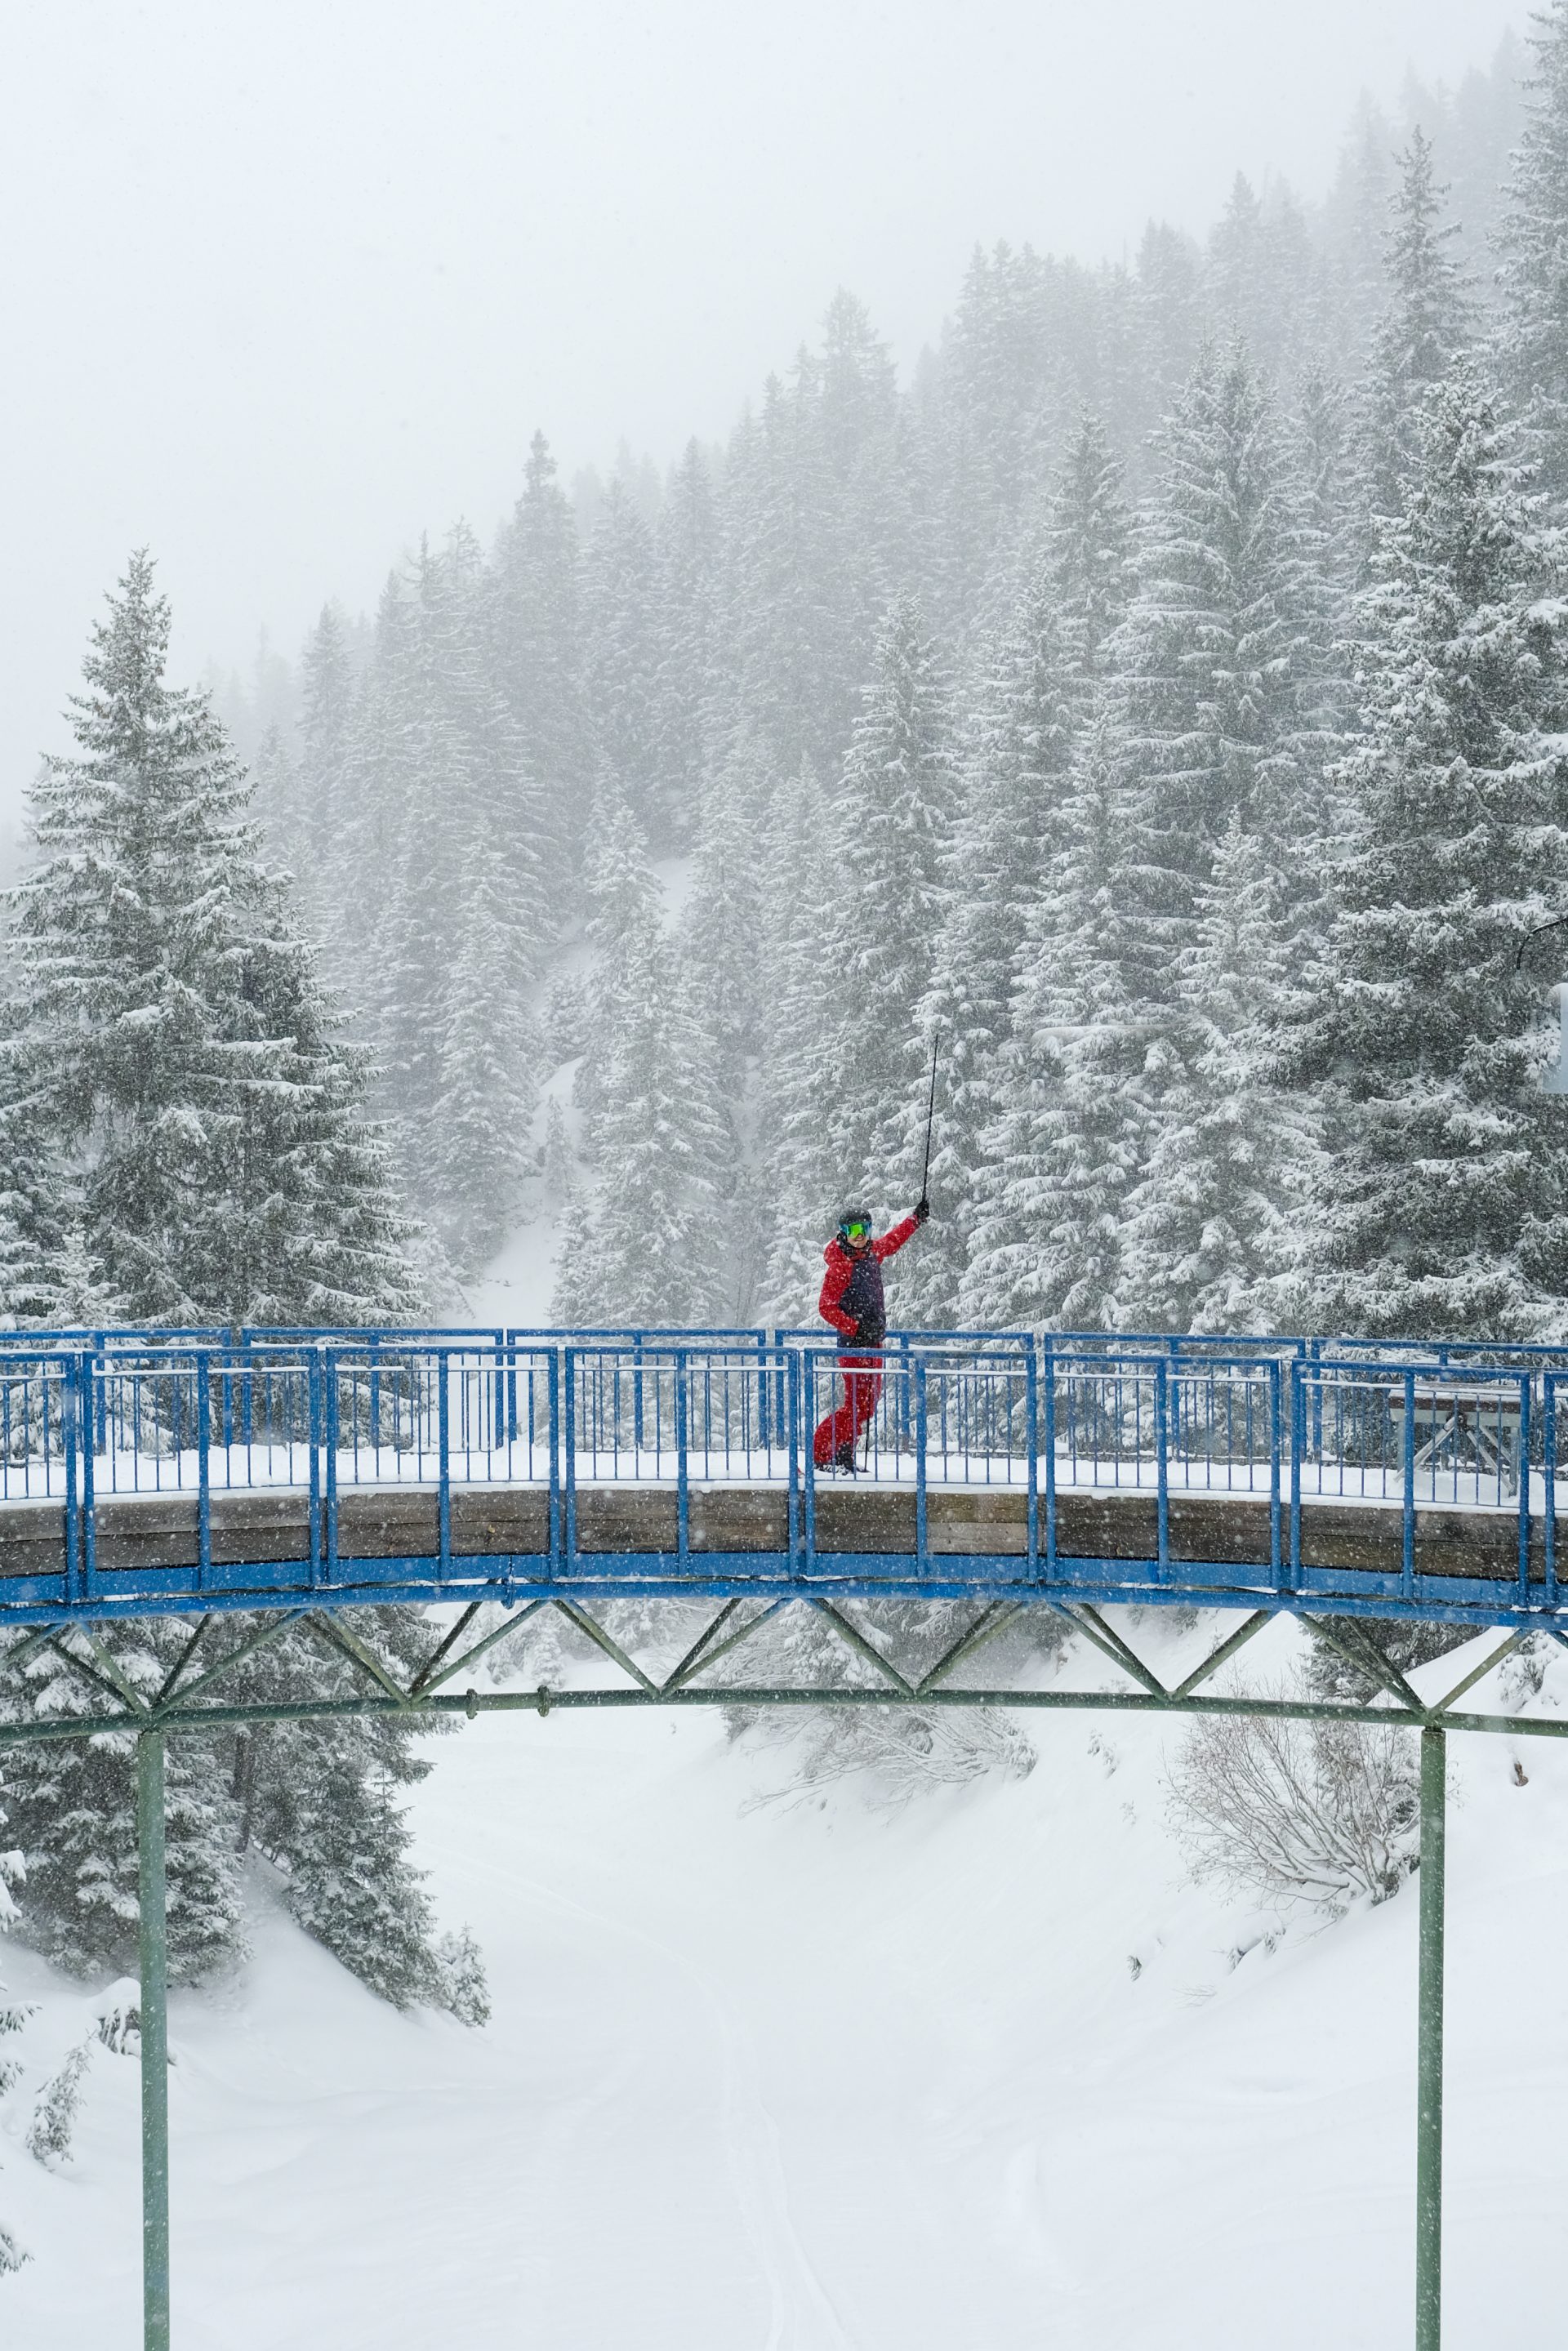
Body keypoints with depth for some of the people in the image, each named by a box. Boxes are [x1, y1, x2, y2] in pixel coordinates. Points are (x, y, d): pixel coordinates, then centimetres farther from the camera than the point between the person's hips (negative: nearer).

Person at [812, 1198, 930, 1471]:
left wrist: (917, 1217, 33)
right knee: (857, 1405, -12)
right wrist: (855, 1328, -24)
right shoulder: (839, 1266, -14)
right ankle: (821, 1454, -6)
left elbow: (893, 1240, 31)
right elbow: (826, 1307, -18)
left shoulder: (873, 1253, 9)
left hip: (873, 1342, 9)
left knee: (869, 1403, 10)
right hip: (854, 1345, -9)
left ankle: (844, 1457, 18)